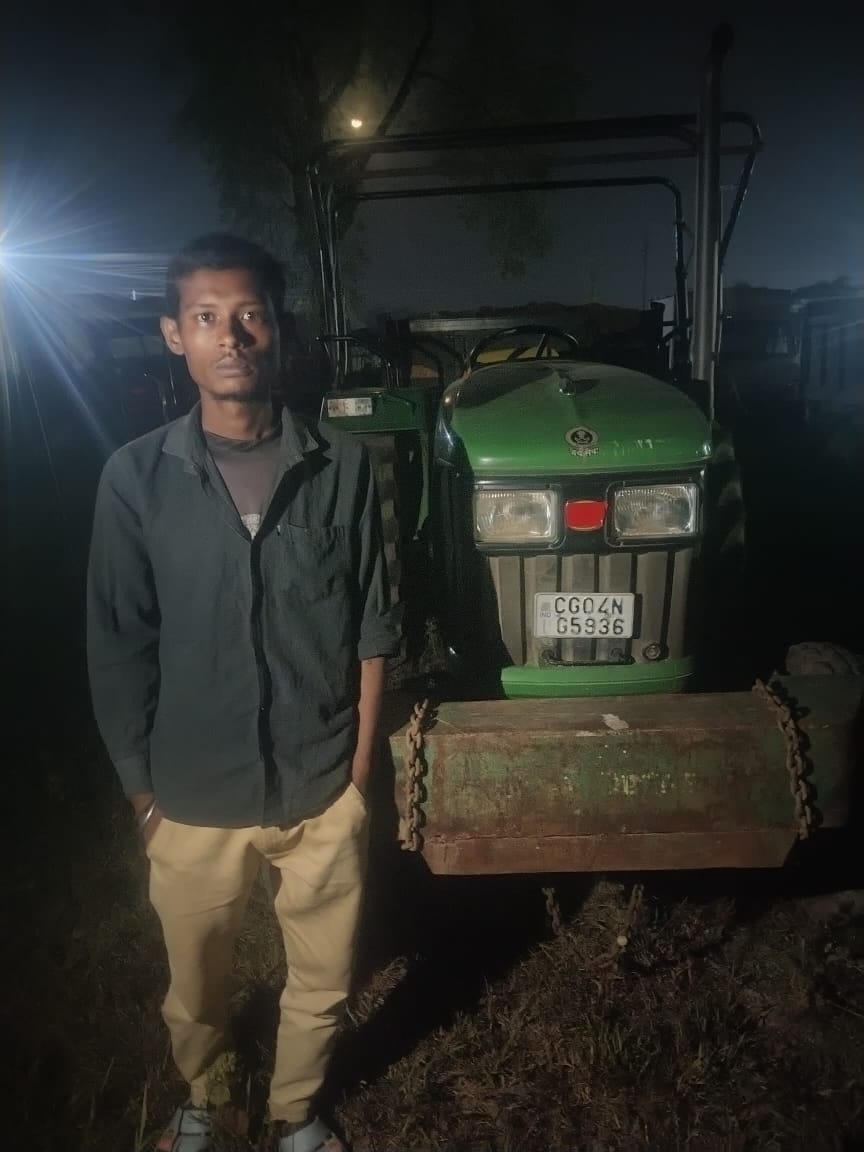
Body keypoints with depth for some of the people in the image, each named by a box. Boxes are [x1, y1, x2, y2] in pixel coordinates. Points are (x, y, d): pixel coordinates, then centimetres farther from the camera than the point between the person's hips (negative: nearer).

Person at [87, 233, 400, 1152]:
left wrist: (359, 772, -2)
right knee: (194, 986, 23)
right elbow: (118, 650, -4)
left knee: (320, 982, 20)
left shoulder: (341, 467, -8)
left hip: (320, 791, 0)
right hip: (194, 797, 0)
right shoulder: (135, 478, -9)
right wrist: (139, 790, -1)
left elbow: (371, 627, -2)